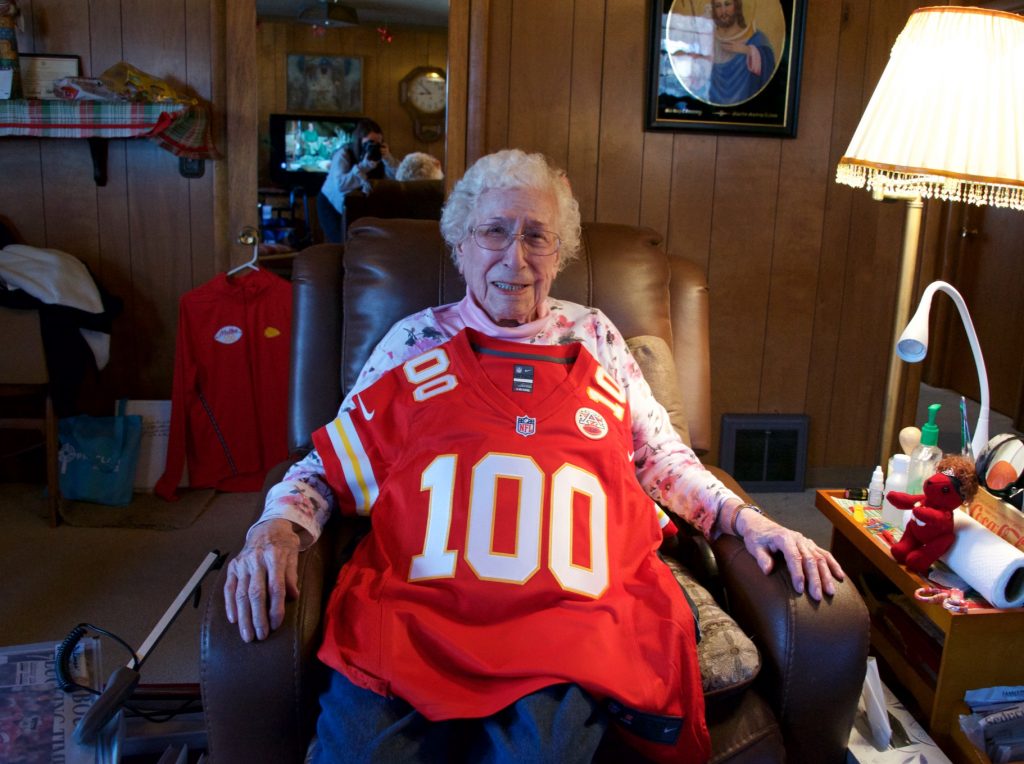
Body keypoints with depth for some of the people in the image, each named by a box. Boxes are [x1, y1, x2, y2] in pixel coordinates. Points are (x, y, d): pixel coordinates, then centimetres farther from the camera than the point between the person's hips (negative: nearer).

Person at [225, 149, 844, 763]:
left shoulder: (596, 339, 19)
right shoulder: (416, 341, 16)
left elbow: (663, 458, 23)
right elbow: (329, 468, 16)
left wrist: (748, 520, 9)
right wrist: (277, 529, -4)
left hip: (574, 613, 1)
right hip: (417, 606, 0)